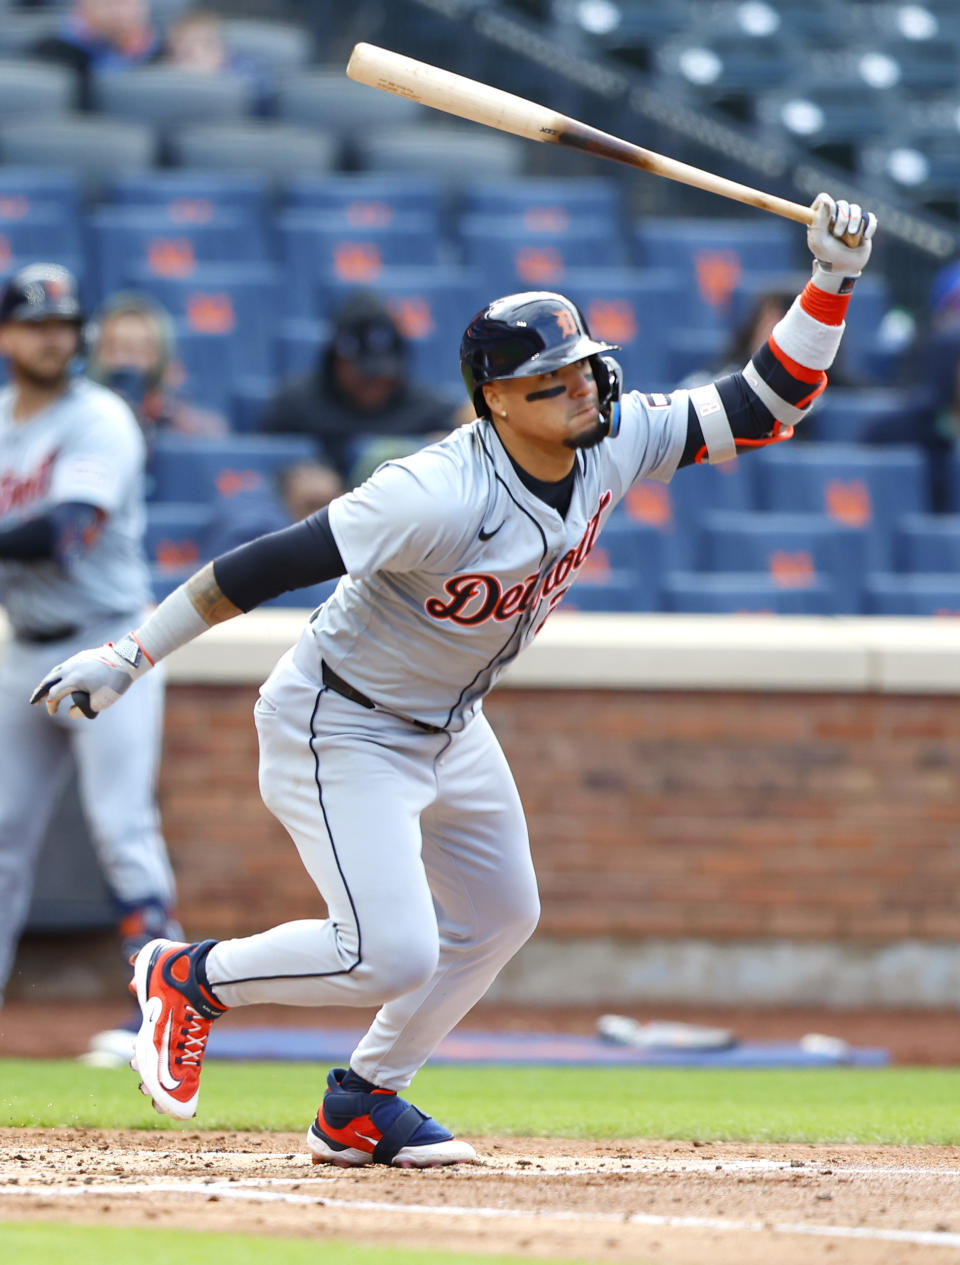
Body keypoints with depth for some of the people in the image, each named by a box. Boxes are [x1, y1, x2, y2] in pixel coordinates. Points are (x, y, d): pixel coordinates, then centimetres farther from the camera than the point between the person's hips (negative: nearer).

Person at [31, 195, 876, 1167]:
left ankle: (361, 1104, 34)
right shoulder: (441, 497, -34)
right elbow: (269, 564, -31)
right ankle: (193, 975, 9)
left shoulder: (613, 443, -13)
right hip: (340, 730, -9)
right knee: (393, 956, -16)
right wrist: (130, 657, -29)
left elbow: (767, 403, -9)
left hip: (450, 728, 9)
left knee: (499, 917, 17)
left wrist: (830, 283, -23)